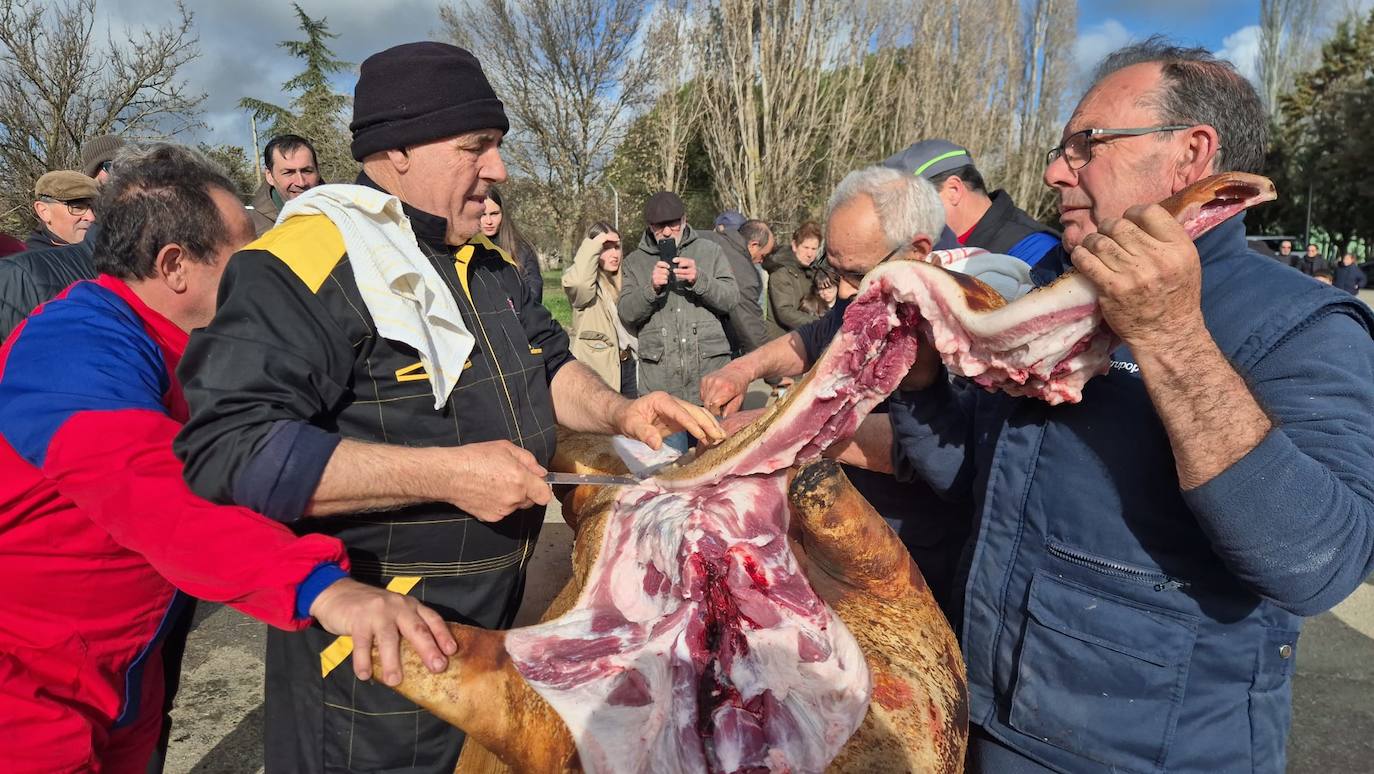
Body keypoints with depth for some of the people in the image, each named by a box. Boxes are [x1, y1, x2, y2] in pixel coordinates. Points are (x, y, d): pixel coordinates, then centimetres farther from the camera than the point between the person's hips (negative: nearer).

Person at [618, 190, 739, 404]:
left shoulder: (709, 250, 11)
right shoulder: (634, 262, 12)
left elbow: (731, 299, 2)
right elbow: (626, 313, 2)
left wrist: (699, 280, -14)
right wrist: (651, 289, -15)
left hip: (710, 365, 0)